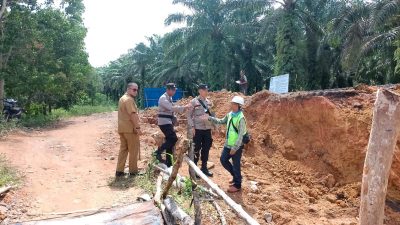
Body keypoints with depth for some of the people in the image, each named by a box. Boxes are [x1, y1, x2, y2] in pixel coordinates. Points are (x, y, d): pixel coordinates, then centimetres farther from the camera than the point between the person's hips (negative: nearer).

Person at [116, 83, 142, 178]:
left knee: (123, 149, 13)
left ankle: (119, 171, 14)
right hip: (130, 129, -10)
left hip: (122, 128, 10)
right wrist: (137, 127, -22)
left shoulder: (122, 98, 18)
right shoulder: (129, 99, -15)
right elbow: (133, 114, -23)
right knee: (133, 150, 1)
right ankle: (133, 171, 9)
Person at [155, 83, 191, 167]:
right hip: (164, 122, -9)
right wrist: (184, 107, -27)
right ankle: (158, 152, -8)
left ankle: (169, 163, 16)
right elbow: (172, 108, -26)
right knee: (173, 139, -19)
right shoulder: (163, 98, -14)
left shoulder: (169, 98, 16)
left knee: (170, 140, 9)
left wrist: (174, 119, 8)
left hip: (169, 122, 9)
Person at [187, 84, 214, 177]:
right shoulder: (194, 102, -7)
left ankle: (204, 167, 24)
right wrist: (192, 127, -14)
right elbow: (189, 115, -7)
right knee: (196, 149, 1)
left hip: (207, 129, 5)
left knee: (206, 148, 11)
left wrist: (214, 125, 11)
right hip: (198, 129, -5)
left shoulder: (209, 102, 9)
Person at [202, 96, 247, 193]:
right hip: (228, 144, 8)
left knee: (236, 165, 3)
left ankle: (237, 185, 21)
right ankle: (236, 176, 35)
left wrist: (235, 148, -21)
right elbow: (221, 121, 19)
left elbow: (241, 135, -22)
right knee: (223, 160, 17)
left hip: (237, 146, -8)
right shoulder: (230, 114, 3)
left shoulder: (241, 118, -21)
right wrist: (209, 118, 11)